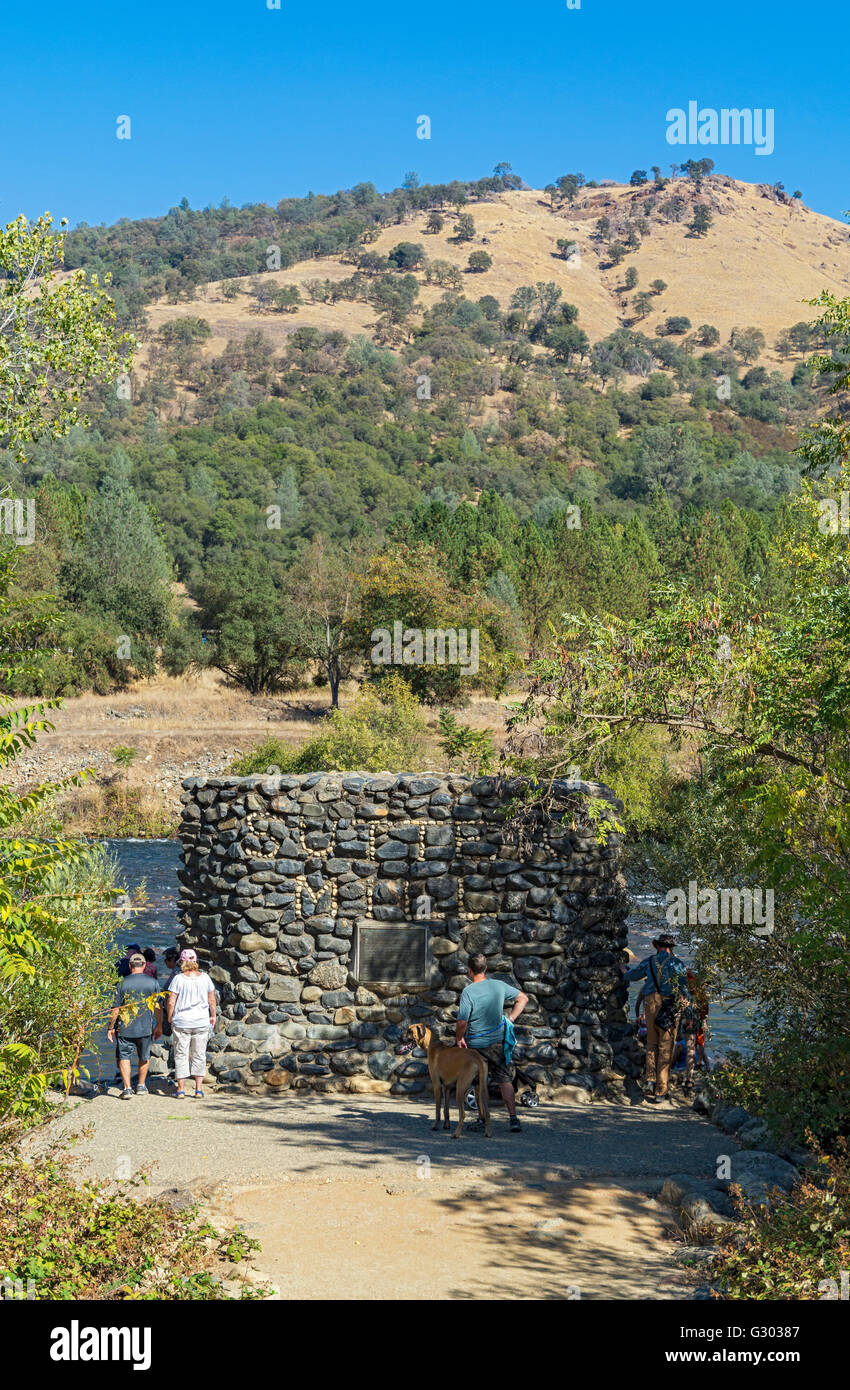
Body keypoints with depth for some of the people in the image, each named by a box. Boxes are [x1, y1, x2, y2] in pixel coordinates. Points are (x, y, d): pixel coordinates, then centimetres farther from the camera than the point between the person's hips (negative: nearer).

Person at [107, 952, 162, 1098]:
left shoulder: (122, 983, -7)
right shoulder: (152, 982, -2)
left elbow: (116, 1009, -6)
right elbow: (158, 1007, 2)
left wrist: (110, 1027, 4)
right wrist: (158, 1026, 13)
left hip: (125, 1028, -2)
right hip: (146, 1028, 2)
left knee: (124, 1057, 6)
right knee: (144, 1057, 19)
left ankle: (127, 1088, -5)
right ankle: (141, 1086, 28)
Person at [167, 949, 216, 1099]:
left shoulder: (178, 978, -10)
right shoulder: (205, 977, -1)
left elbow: (171, 1002, -10)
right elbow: (212, 1000, 6)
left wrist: (170, 1017, 6)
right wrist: (213, 1016, 19)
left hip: (181, 1022, -2)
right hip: (202, 1022, 2)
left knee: (181, 1054, 7)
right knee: (199, 1055, 11)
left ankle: (181, 1089, 7)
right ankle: (199, 1088, 11)